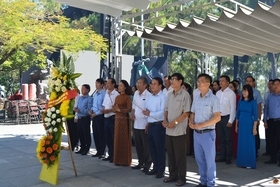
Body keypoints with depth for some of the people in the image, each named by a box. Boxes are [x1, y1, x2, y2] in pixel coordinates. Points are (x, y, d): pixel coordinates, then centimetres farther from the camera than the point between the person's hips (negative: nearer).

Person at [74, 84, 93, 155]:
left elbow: (89, 110, -18)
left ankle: (87, 149, 9)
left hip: (85, 118, -8)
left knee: (86, 134, 0)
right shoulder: (80, 98, 15)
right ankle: (82, 148, 25)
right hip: (79, 118, 8)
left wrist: (80, 111, -18)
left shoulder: (89, 99, -11)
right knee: (80, 133, 13)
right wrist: (75, 109, -2)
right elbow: (77, 107, 20)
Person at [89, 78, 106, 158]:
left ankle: (102, 152, 9)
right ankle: (98, 151, 22)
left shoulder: (104, 94, -13)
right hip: (94, 116, 8)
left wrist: (96, 113, -16)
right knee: (95, 134, 12)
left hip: (100, 116, -8)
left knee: (101, 134, -1)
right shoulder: (95, 94, 14)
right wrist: (91, 110, 3)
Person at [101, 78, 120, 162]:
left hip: (113, 118, -8)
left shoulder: (116, 94, -11)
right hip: (106, 117, 8)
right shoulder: (106, 94, 14)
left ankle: (114, 155, 7)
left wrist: (108, 110, -18)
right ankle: (110, 155, 22)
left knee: (113, 138, -2)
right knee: (107, 137, 12)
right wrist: (103, 110, -1)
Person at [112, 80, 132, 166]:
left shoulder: (127, 97, -6)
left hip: (124, 119, -7)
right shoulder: (117, 97, 13)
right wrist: (114, 109, -9)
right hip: (117, 118, 7)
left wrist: (120, 110, -23)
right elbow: (114, 109, 13)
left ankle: (125, 160, 9)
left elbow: (129, 109, -14)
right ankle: (118, 159, 18)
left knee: (124, 139, -1)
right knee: (117, 139, 9)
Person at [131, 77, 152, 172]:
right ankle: (140, 162, 28)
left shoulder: (148, 95, -14)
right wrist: (133, 113, 3)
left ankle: (147, 164, 13)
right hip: (136, 124, 7)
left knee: (146, 146, 2)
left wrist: (148, 124, -19)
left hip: (144, 125, -7)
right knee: (138, 145, 15)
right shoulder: (136, 93, 10)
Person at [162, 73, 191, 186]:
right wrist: (165, 120, -1)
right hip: (169, 130, 7)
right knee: (170, 154, 13)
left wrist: (174, 122, -17)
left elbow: (186, 113, -12)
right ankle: (173, 175, 25)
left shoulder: (185, 94, -8)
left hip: (179, 130, -6)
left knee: (180, 155, 2)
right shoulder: (170, 95, 13)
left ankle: (181, 177, 14)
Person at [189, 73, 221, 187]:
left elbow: (217, 117, -15)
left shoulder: (213, 99, -10)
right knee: (199, 159, 14)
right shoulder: (196, 98, 9)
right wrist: (191, 121, -5)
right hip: (196, 133, 6)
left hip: (208, 133, -6)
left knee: (209, 160, 4)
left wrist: (201, 125, -20)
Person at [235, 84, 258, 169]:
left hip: (249, 124, -5)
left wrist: (254, 128, -11)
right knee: (241, 143, 8)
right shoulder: (240, 102, 8)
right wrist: (236, 126, 11)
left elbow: (255, 116, -7)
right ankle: (241, 162, 19)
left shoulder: (253, 102, -6)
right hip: (241, 124, 5)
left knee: (249, 143, 1)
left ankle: (249, 163, 11)